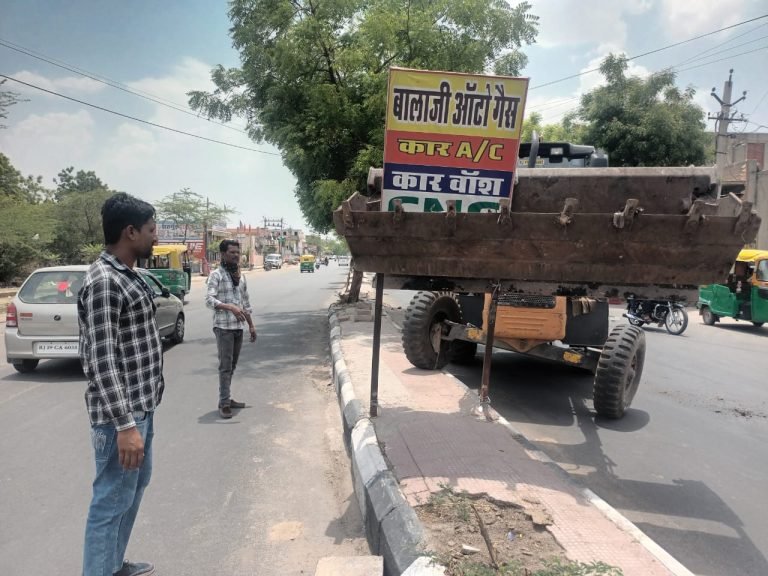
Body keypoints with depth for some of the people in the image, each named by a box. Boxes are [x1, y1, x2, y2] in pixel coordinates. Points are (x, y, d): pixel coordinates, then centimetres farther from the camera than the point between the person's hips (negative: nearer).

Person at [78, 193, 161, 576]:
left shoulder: (127, 275, 9)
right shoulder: (103, 282, -21)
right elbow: (100, 360, -24)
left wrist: (138, 414, 21)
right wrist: (124, 425, -25)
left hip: (140, 405, 11)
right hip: (121, 412, -10)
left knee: (136, 484, 22)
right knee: (112, 501, 2)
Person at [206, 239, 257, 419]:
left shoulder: (240, 276, 14)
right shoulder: (216, 274, -7)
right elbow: (209, 300, -18)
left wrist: (251, 325, 18)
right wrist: (230, 307, -30)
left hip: (238, 327, 7)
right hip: (223, 327, -6)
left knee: (232, 366, 12)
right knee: (225, 366, -6)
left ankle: (226, 398, 22)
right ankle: (224, 403, -2)